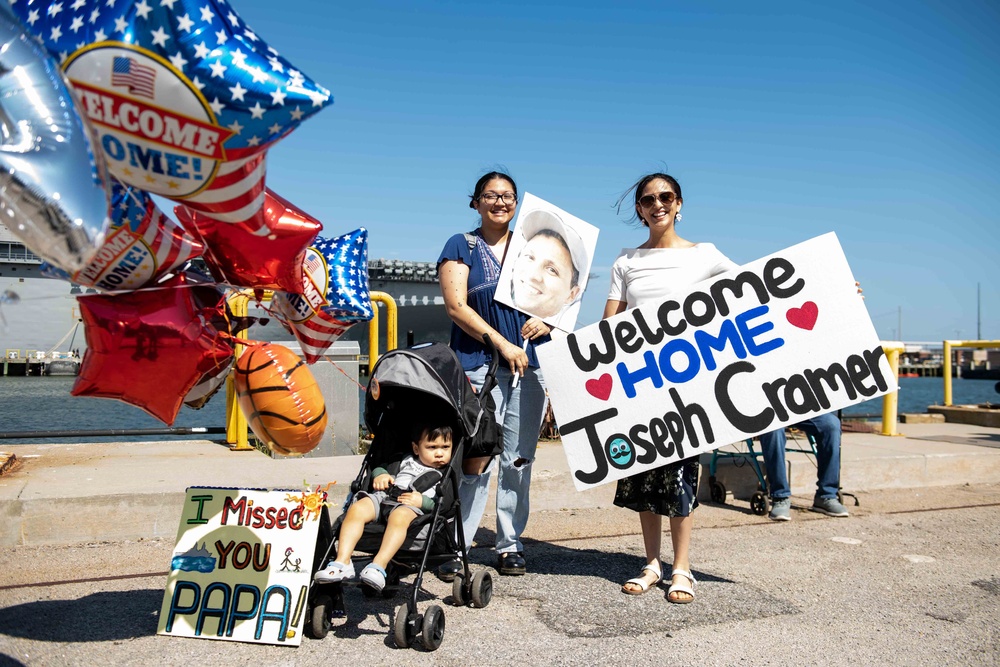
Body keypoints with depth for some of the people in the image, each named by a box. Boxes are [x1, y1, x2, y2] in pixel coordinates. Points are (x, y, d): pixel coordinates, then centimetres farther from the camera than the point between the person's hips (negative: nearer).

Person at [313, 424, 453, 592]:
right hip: (383, 496, 4)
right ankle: (342, 562, -30)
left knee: (399, 517, -40)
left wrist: (422, 501, -11)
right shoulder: (408, 461, 31)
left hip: (410, 506, -4)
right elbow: (380, 469, 37)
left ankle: (378, 566, -48)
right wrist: (380, 475, 14)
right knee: (356, 509, -26)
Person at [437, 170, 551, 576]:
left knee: (519, 459, 7)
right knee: (476, 459, -9)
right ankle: (456, 547, 3)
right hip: (480, 365, -4)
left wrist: (547, 319, -3)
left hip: (531, 365, 4)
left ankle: (510, 544, 18)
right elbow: (455, 306, -6)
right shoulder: (461, 247, 5)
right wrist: (502, 343, -13)